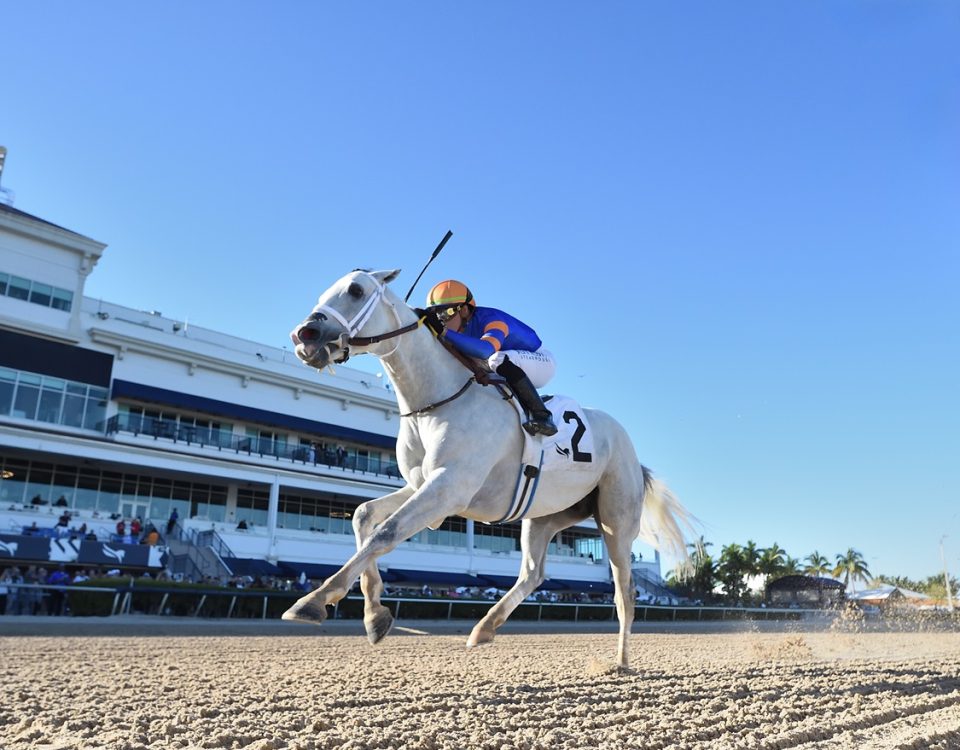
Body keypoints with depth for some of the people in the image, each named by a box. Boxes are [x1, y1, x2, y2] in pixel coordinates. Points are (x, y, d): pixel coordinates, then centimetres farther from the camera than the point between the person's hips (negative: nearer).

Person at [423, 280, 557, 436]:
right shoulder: (460, 331, -5)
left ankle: (542, 416, -30)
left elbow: (486, 349, -50)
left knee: (499, 359, -36)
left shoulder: (492, 319, -29)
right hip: (513, 371, 9)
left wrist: (444, 332, -56)